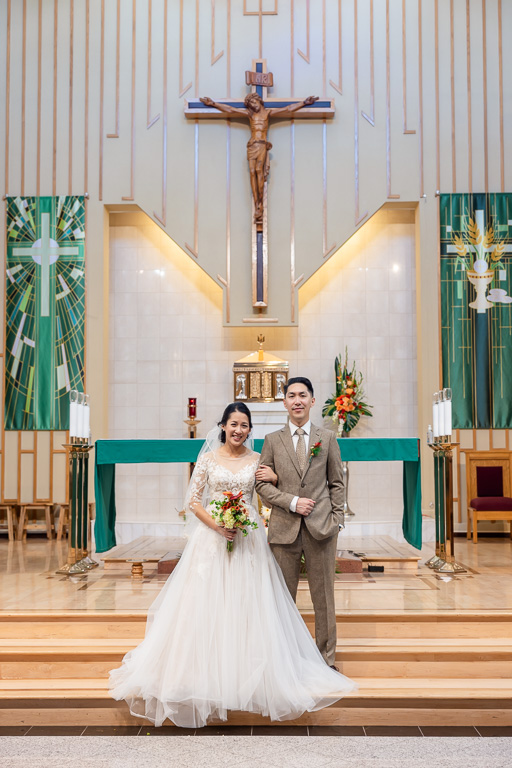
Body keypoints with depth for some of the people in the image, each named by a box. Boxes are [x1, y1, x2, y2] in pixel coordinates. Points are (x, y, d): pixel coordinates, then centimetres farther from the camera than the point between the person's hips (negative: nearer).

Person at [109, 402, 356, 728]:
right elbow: (193, 500, 1)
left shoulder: (258, 460, 6)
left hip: (248, 539, 1)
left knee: (248, 607, 2)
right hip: (212, 539, -1)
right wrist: (216, 524, -13)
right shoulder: (208, 459, 2)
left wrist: (274, 478, -6)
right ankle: (207, 674, 12)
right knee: (208, 607, -1)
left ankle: (250, 676, 14)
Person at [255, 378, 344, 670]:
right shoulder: (272, 440, 8)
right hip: (284, 528, 0)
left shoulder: (328, 438, 9)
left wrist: (337, 520, 0)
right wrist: (292, 502, -9)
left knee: (324, 597, 6)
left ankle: (327, 658, 17)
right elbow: (262, 483, 4)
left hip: (321, 526, 0)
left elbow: (337, 484, 9)